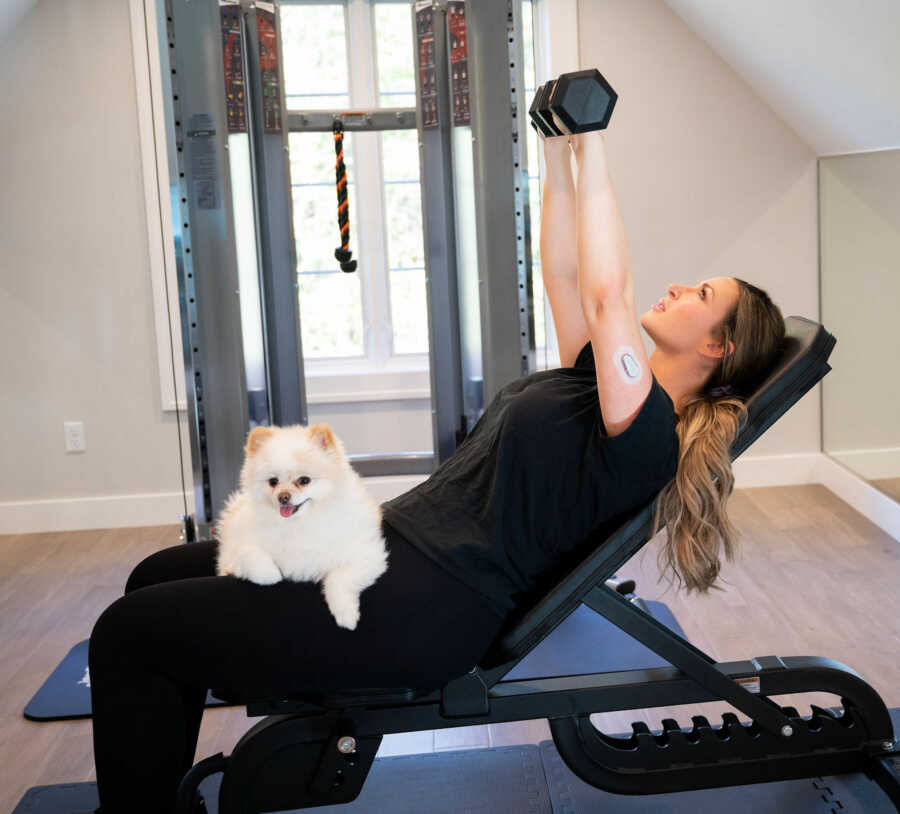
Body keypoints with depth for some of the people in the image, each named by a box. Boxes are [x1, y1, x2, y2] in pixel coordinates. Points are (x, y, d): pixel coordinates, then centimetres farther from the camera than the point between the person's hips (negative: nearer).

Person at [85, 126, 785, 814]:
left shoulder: (646, 428, -15)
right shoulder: (599, 382, 12)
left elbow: (605, 294, -25)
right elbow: (564, 275, 16)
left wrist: (593, 152, -17)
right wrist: (557, 154, 11)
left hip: (424, 610, -10)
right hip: (399, 540, 10)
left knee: (130, 633, -8)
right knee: (161, 577, 16)